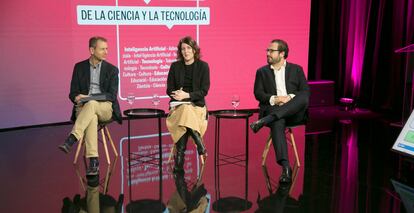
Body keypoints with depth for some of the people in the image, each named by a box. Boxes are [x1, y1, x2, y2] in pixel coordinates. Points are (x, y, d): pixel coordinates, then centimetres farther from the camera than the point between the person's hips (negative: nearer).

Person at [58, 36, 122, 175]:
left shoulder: (112, 69, 8)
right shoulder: (79, 67, 13)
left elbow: (112, 95, -3)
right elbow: (73, 93, 11)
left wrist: (89, 97, -16)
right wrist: (77, 98, -15)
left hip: (105, 108, 0)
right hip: (84, 107, 1)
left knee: (92, 104, -38)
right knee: (92, 117, -37)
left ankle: (71, 140, -43)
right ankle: (93, 161, -43)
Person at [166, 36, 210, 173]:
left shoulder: (203, 66, 4)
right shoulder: (175, 66, 11)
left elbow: (204, 90, -3)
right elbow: (169, 90, 10)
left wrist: (187, 95, -17)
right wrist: (178, 95, -12)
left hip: (197, 104, -1)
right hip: (178, 105, 1)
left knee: (185, 114, -34)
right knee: (185, 111, -36)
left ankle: (179, 162, -32)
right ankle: (200, 147, -33)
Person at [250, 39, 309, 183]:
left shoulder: (296, 69, 18)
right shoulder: (262, 71, 19)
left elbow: (305, 92, 8)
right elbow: (258, 93, 7)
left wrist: (290, 97, -13)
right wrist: (274, 99, -13)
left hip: (294, 112, 1)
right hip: (272, 110, -1)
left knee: (304, 99, -33)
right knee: (277, 122, -37)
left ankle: (264, 121, -38)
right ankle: (285, 167, -47)